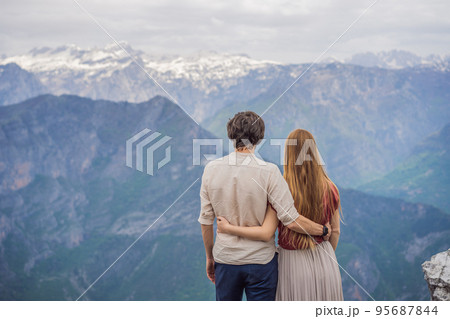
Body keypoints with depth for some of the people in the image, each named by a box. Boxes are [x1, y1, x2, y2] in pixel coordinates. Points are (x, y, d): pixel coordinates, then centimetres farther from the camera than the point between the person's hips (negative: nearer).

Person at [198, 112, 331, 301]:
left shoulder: (211, 169, -6)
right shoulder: (268, 172, -16)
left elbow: (206, 220, 1)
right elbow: (291, 221, -16)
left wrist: (209, 257, 14)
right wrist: (323, 230, 1)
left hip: (225, 259, 3)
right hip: (260, 260, -3)